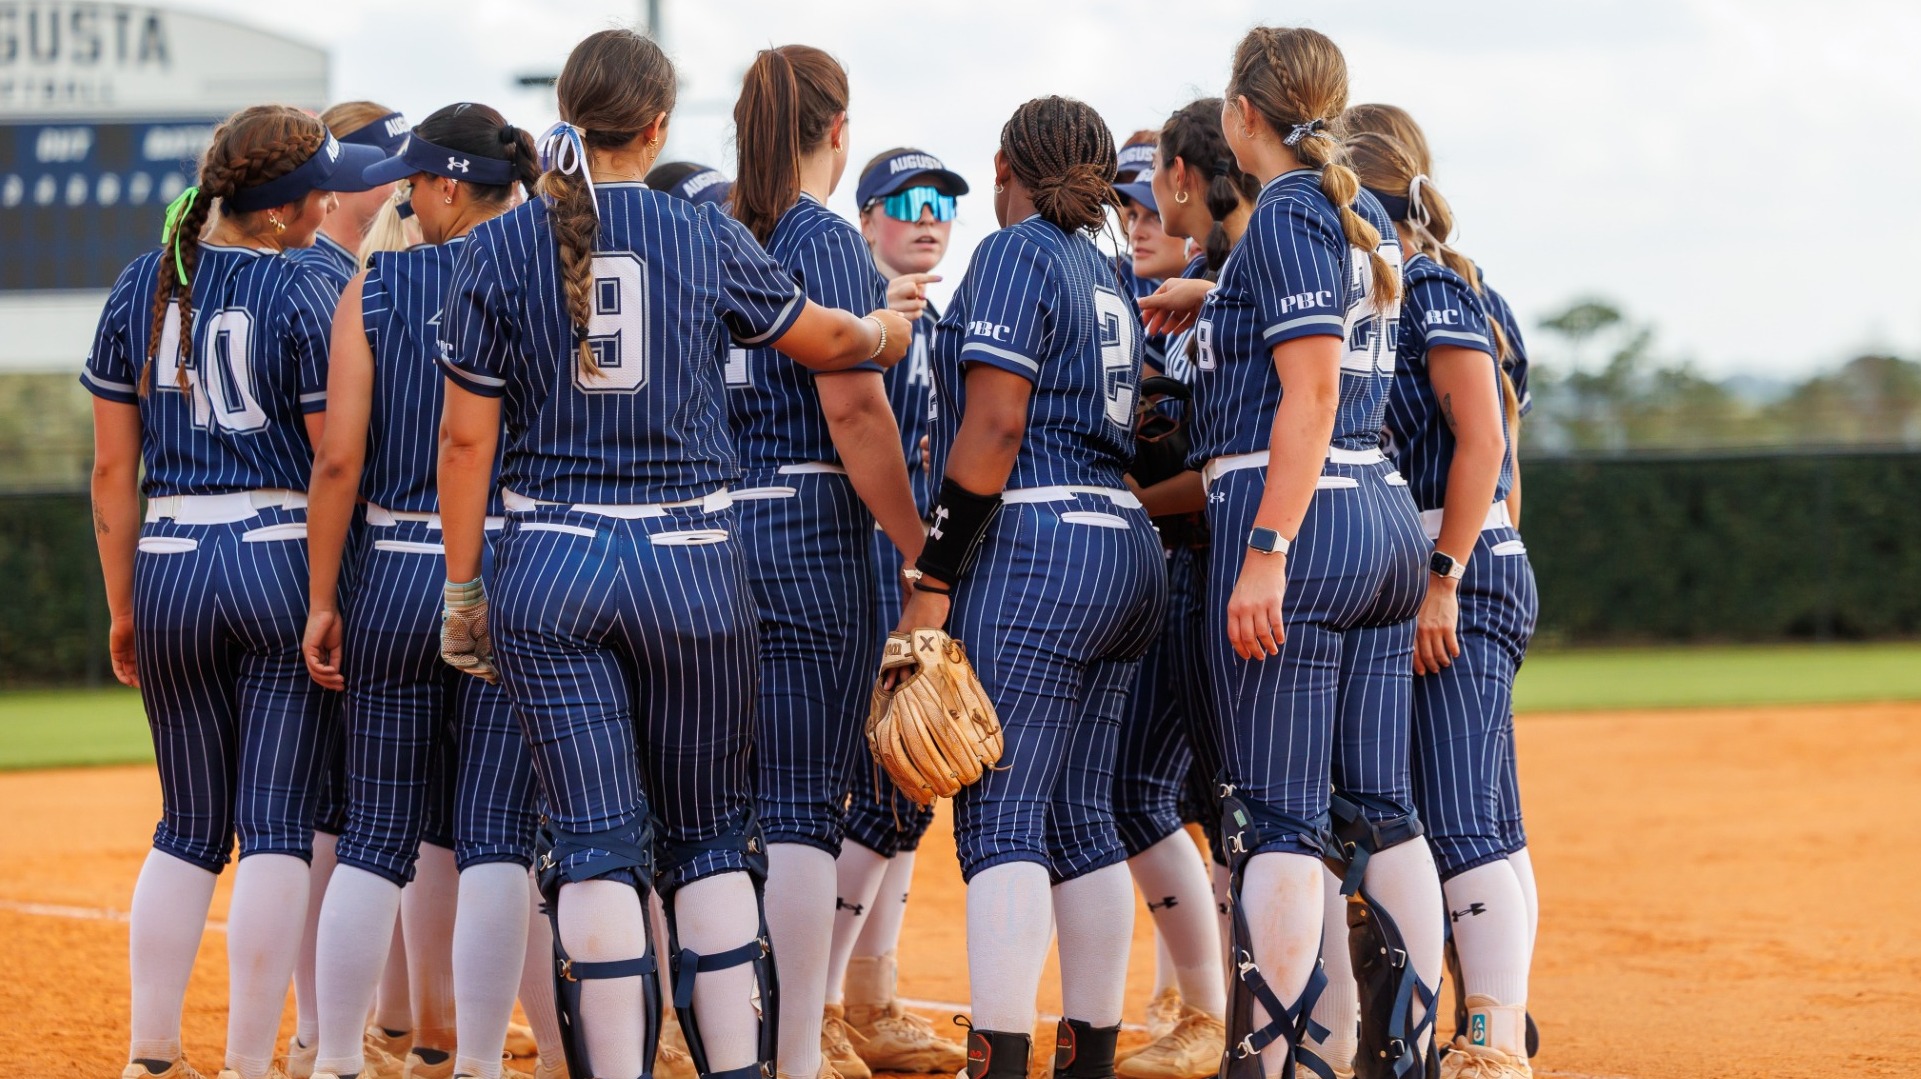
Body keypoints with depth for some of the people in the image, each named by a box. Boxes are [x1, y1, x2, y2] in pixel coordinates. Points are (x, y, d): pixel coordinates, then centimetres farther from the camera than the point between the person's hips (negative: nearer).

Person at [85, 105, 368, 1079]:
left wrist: (123, 609, 13)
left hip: (169, 567, 4)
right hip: (285, 561, -4)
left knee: (189, 828, 14)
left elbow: (112, 470, 7)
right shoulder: (309, 295, -8)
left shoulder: (141, 289, 5)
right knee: (278, 830, 0)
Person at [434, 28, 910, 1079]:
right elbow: (831, 340, 16)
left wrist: (461, 591, 6)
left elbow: (467, 435, -1)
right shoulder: (707, 237, 1)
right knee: (709, 834, 11)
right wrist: (896, 330, 38)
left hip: (549, 567, 0)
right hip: (691, 560, 0)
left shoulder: (498, 247, 0)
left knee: (597, 843, 1)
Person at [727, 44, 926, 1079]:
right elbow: (853, 410, -16)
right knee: (804, 807, -4)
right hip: (811, 529, -6)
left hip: (712, 525, 6)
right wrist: (916, 543, -11)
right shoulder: (825, 241, -8)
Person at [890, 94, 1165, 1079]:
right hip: (1127, 554, 9)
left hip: (1035, 550, -9)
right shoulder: (1105, 276, 20)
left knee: (1001, 813, -12)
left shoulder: (1015, 255, -6)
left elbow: (994, 425, -14)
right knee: (1081, 815, 11)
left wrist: (932, 581, -15)